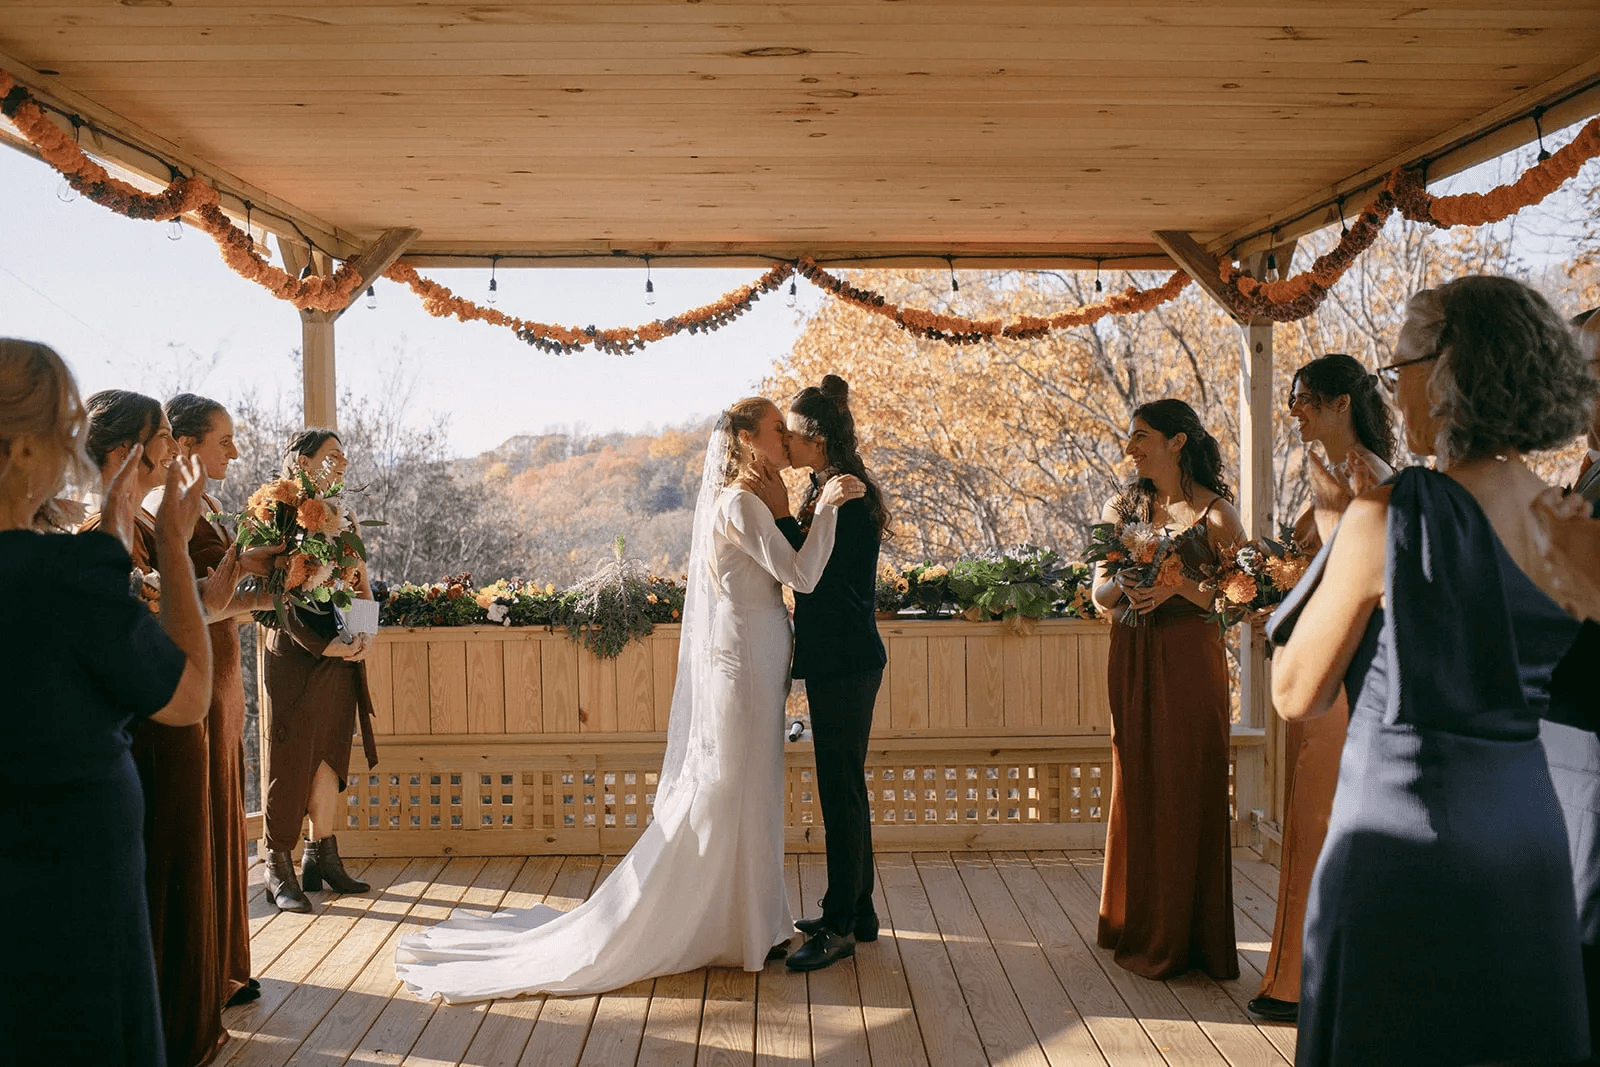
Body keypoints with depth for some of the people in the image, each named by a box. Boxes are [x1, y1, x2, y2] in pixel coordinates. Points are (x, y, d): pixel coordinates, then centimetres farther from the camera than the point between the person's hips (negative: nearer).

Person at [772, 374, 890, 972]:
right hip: (838, 660, 10)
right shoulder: (830, 489, 14)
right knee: (844, 788, 16)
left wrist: (780, 513, -11)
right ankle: (857, 912, 27)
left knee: (840, 791, -3)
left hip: (846, 664, -10)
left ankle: (840, 926, 7)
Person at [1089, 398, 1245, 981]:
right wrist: (1125, 585, -13)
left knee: (1189, 790, 0)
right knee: (1137, 786, 9)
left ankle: (1187, 936, 14)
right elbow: (1100, 592, 8)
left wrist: (1179, 586, -20)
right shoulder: (1122, 506, 9)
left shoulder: (1214, 513, -4)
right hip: (1131, 658, 4)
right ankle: (1140, 927, 23)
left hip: (1190, 659, -4)